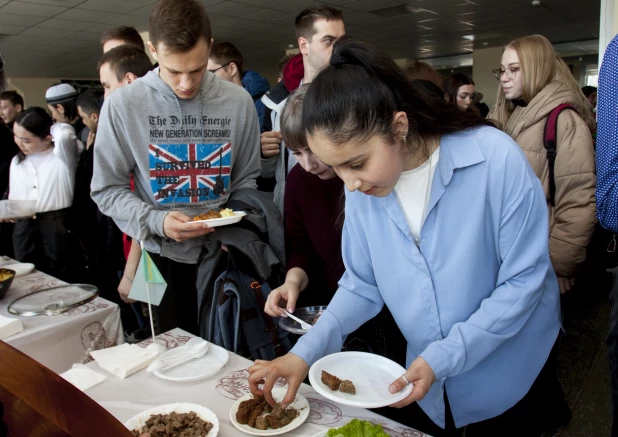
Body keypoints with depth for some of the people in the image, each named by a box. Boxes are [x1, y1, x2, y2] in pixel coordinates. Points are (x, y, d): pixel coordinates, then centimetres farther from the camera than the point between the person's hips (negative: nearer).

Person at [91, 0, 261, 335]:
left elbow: (247, 179, 5)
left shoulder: (238, 102, -4)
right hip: (164, 257, -1)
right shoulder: (123, 105, -8)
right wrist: (155, 221, -19)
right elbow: (107, 189, -3)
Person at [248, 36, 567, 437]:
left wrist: (443, 358, -24)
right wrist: (305, 353, -16)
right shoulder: (362, 185, -13)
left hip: (510, 377, -3)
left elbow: (523, 281, -20)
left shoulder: (495, 159, -26)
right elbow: (362, 286, -6)